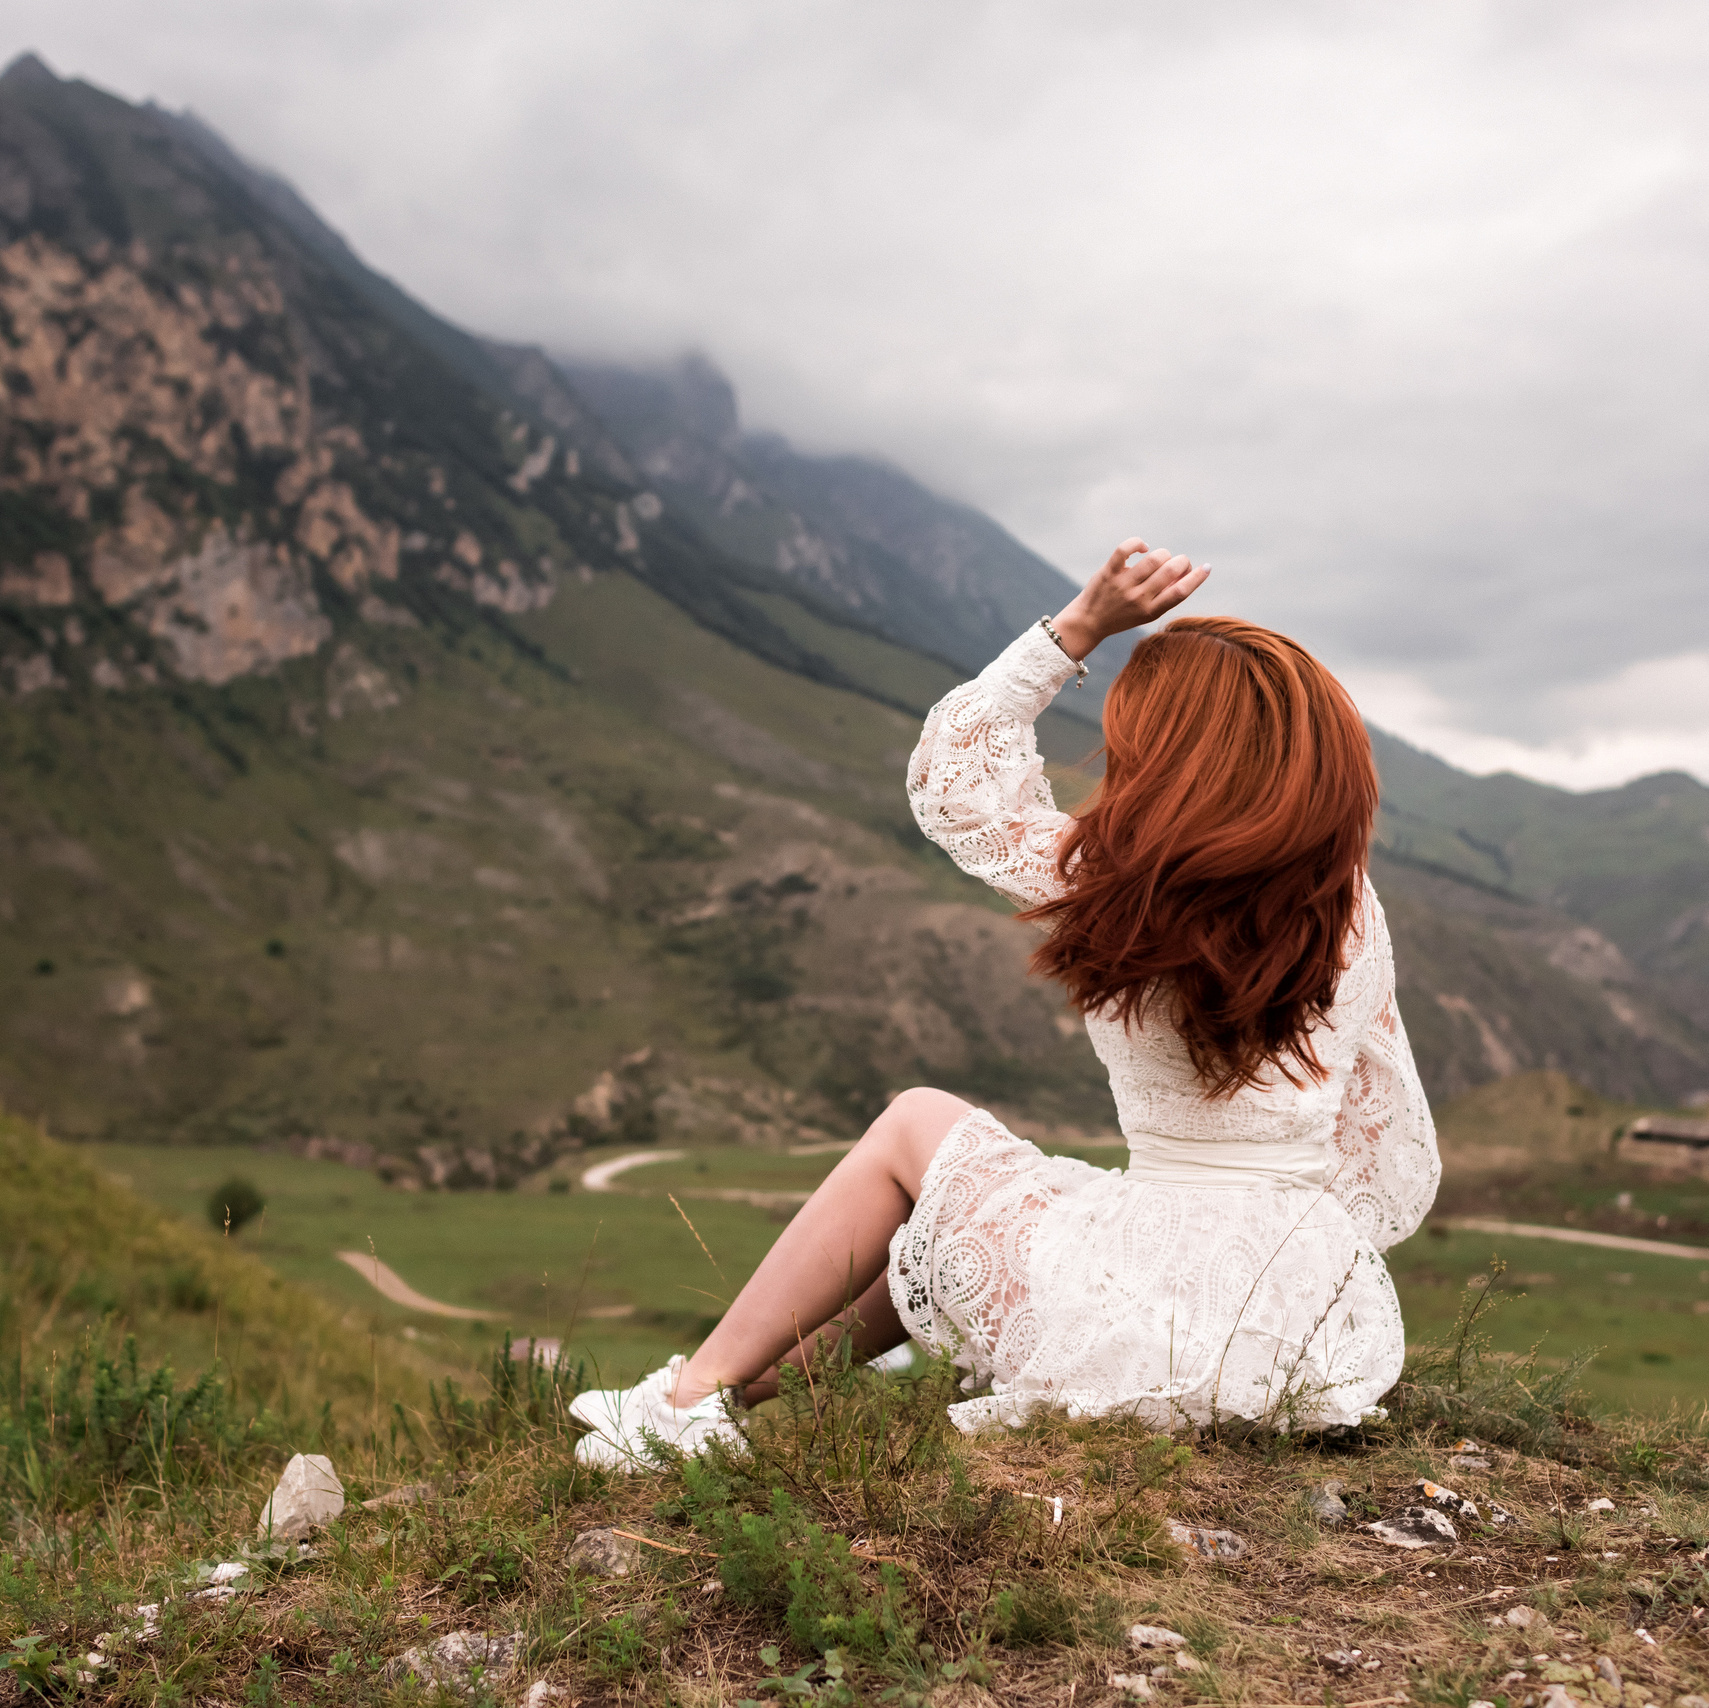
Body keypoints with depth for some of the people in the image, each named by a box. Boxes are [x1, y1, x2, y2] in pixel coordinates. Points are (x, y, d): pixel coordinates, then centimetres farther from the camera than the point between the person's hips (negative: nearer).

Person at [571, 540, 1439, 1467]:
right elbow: (1399, 1167, 4)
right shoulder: (1352, 914, -2)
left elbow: (950, 772, 2)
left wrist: (1083, 623, -3)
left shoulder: (1113, 892, -14)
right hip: (1325, 1323, 5)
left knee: (914, 1126, 17)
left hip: (1153, 1334, -5)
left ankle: (697, 1395, 21)